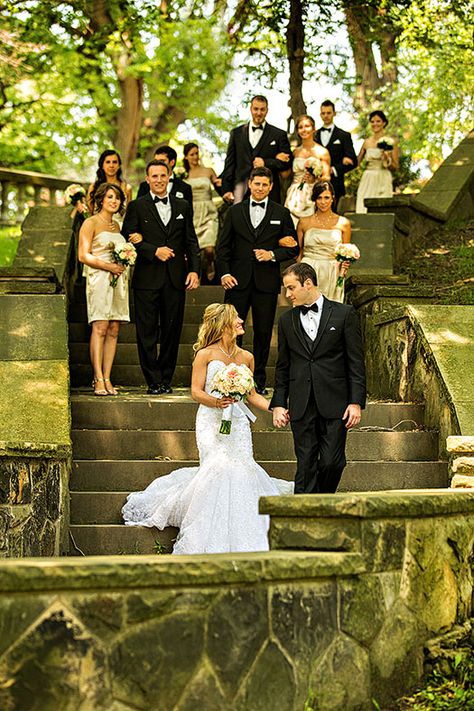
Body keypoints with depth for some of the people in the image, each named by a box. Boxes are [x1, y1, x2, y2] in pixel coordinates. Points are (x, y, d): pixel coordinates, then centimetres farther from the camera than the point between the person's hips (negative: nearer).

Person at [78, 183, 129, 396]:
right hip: (99, 280, -6)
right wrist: (108, 266, -15)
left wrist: (124, 263, 6)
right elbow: (83, 255, -7)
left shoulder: (116, 226, 20)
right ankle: (98, 380, -15)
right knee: (100, 328, -13)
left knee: (113, 330, 0)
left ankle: (107, 379, 0)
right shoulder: (91, 223, 0)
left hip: (119, 280, 6)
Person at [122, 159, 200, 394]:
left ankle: (166, 379, 15)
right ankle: (153, 381, 5)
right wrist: (154, 251, -13)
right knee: (147, 333, -1)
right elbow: (127, 240, -2)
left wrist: (194, 270, 0)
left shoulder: (182, 206, 13)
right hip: (147, 279, -2)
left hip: (175, 278, 3)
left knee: (172, 331, 5)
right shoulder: (136, 207, 4)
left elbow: (191, 242, 12)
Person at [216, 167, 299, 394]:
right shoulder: (235, 211, 9)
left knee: (263, 332, 5)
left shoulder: (282, 214, 7)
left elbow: (293, 248, 7)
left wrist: (273, 254, -9)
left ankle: (259, 380, 14)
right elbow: (223, 246, 8)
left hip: (266, 281, 0)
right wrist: (224, 273, -5)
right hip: (238, 280, 0)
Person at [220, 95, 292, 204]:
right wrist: (226, 189, 4)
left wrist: (266, 163, -10)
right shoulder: (237, 133, 15)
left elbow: (287, 162, 5)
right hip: (242, 185, 1)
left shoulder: (279, 135, 9)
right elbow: (230, 162, 12)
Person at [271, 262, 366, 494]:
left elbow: (356, 362, 0)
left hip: (334, 403, -2)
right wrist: (278, 404, 8)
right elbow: (282, 367, 15)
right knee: (305, 465, 1)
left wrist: (356, 402, -6)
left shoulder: (344, 314, 2)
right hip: (301, 406, 3)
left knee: (332, 462, -3)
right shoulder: (287, 320, 11)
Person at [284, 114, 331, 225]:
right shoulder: (295, 152, 13)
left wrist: (314, 179, -18)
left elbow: (327, 177, 0)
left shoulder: (322, 152, 2)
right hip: (295, 198, 3)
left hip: (312, 198, -3)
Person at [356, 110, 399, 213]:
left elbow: (395, 167, 3)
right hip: (367, 181, 3)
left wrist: (387, 159, -15)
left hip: (382, 181, -3)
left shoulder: (391, 142, 2)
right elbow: (356, 162, 13)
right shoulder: (367, 142, 11)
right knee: (364, 208, -4)